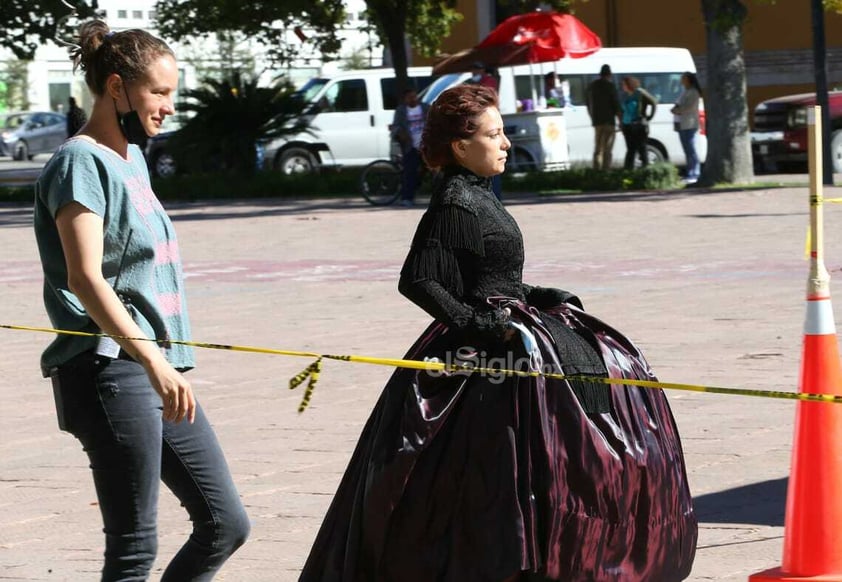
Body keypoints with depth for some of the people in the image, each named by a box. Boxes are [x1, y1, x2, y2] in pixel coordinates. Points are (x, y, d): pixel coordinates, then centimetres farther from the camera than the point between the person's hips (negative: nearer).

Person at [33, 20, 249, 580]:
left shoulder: (132, 158, 19)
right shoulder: (80, 162, -10)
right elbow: (84, 277, -21)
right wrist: (151, 359, -29)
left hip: (158, 374, 10)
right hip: (110, 373, -9)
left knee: (225, 523, 8)